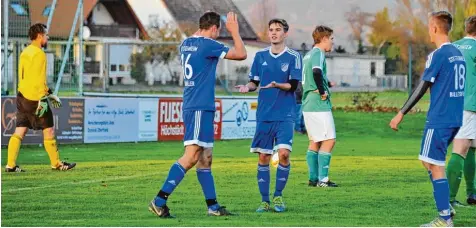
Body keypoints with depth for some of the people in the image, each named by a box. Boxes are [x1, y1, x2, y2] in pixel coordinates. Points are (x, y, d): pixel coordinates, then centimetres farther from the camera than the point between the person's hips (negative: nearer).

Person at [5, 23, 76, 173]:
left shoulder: (25, 52, 17)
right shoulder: (38, 54, -12)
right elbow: (39, 79, -19)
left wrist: (49, 94, 25)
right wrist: (43, 99, -20)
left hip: (22, 97, 9)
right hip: (34, 98, -9)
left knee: (19, 132, 5)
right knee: (49, 130, 2)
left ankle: (10, 165, -1)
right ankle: (56, 164, 9)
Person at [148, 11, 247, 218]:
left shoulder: (186, 44, 13)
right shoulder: (207, 45, -11)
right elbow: (241, 54, -7)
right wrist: (234, 31, 4)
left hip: (192, 106, 10)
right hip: (200, 108, -10)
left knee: (205, 159, 11)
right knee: (191, 156, -14)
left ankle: (213, 206, 14)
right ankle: (160, 200, -18)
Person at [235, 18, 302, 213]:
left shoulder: (293, 57, -1)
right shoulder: (260, 56, 9)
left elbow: (293, 85, -7)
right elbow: (254, 82, 14)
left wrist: (277, 85, -24)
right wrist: (248, 87, -8)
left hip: (285, 115, -3)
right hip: (264, 114, 3)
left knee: (283, 153, -15)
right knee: (263, 157, 1)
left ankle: (278, 195, 3)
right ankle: (264, 200, 10)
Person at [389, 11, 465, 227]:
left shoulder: (437, 55, -13)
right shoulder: (458, 54, 12)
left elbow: (421, 88, -15)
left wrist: (401, 114, -11)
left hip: (439, 120, -8)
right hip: (455, 119, 8)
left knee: (435, 166, -3)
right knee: (429, 162, 18)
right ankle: (445, 208, 14)